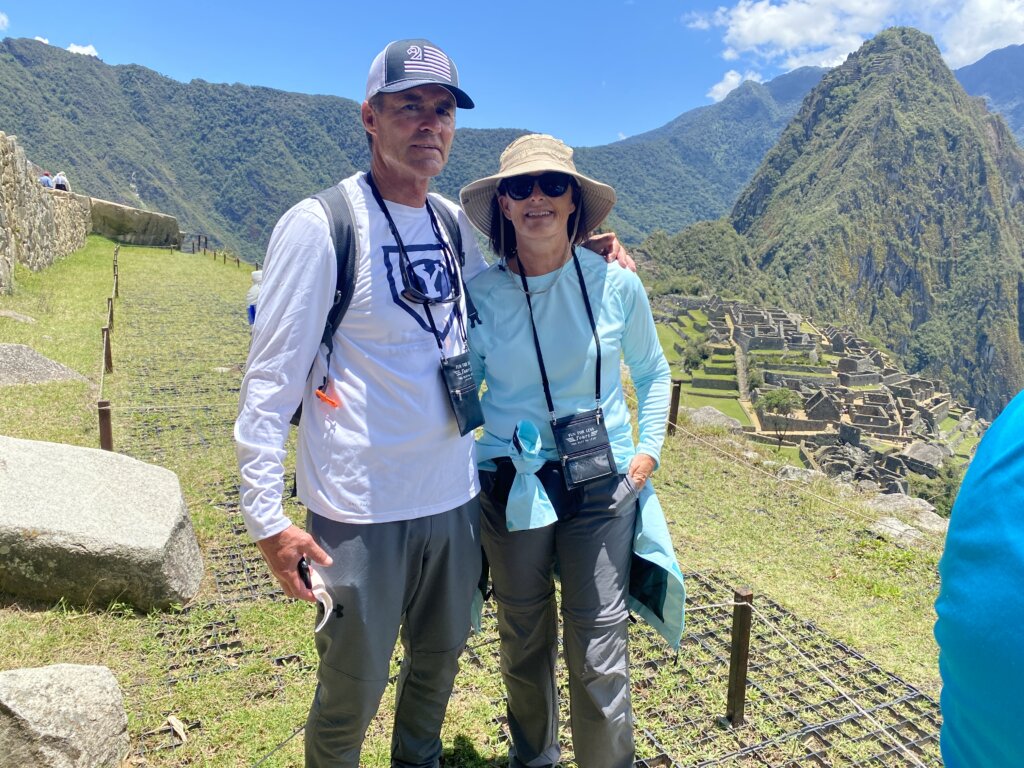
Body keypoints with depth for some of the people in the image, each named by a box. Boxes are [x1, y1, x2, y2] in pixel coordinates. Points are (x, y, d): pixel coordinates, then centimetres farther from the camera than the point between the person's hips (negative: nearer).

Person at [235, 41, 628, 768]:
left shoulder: (457, 224, 6)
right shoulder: (319, 225, -12)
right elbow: (270, 381, -12)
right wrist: (267, 518, -14)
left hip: (456, 500, 6)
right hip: (362, 514, -6)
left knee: (440, 661, 24)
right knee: (352, 693, 11)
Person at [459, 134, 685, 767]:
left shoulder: (616, 284, -5)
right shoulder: (481, 294, -5)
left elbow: (653, 371, 10)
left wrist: (648, 450, 2)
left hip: (601, 485, -1)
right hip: (511, 488, 1)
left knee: (599, 653, 2)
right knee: (524, 643, 17)